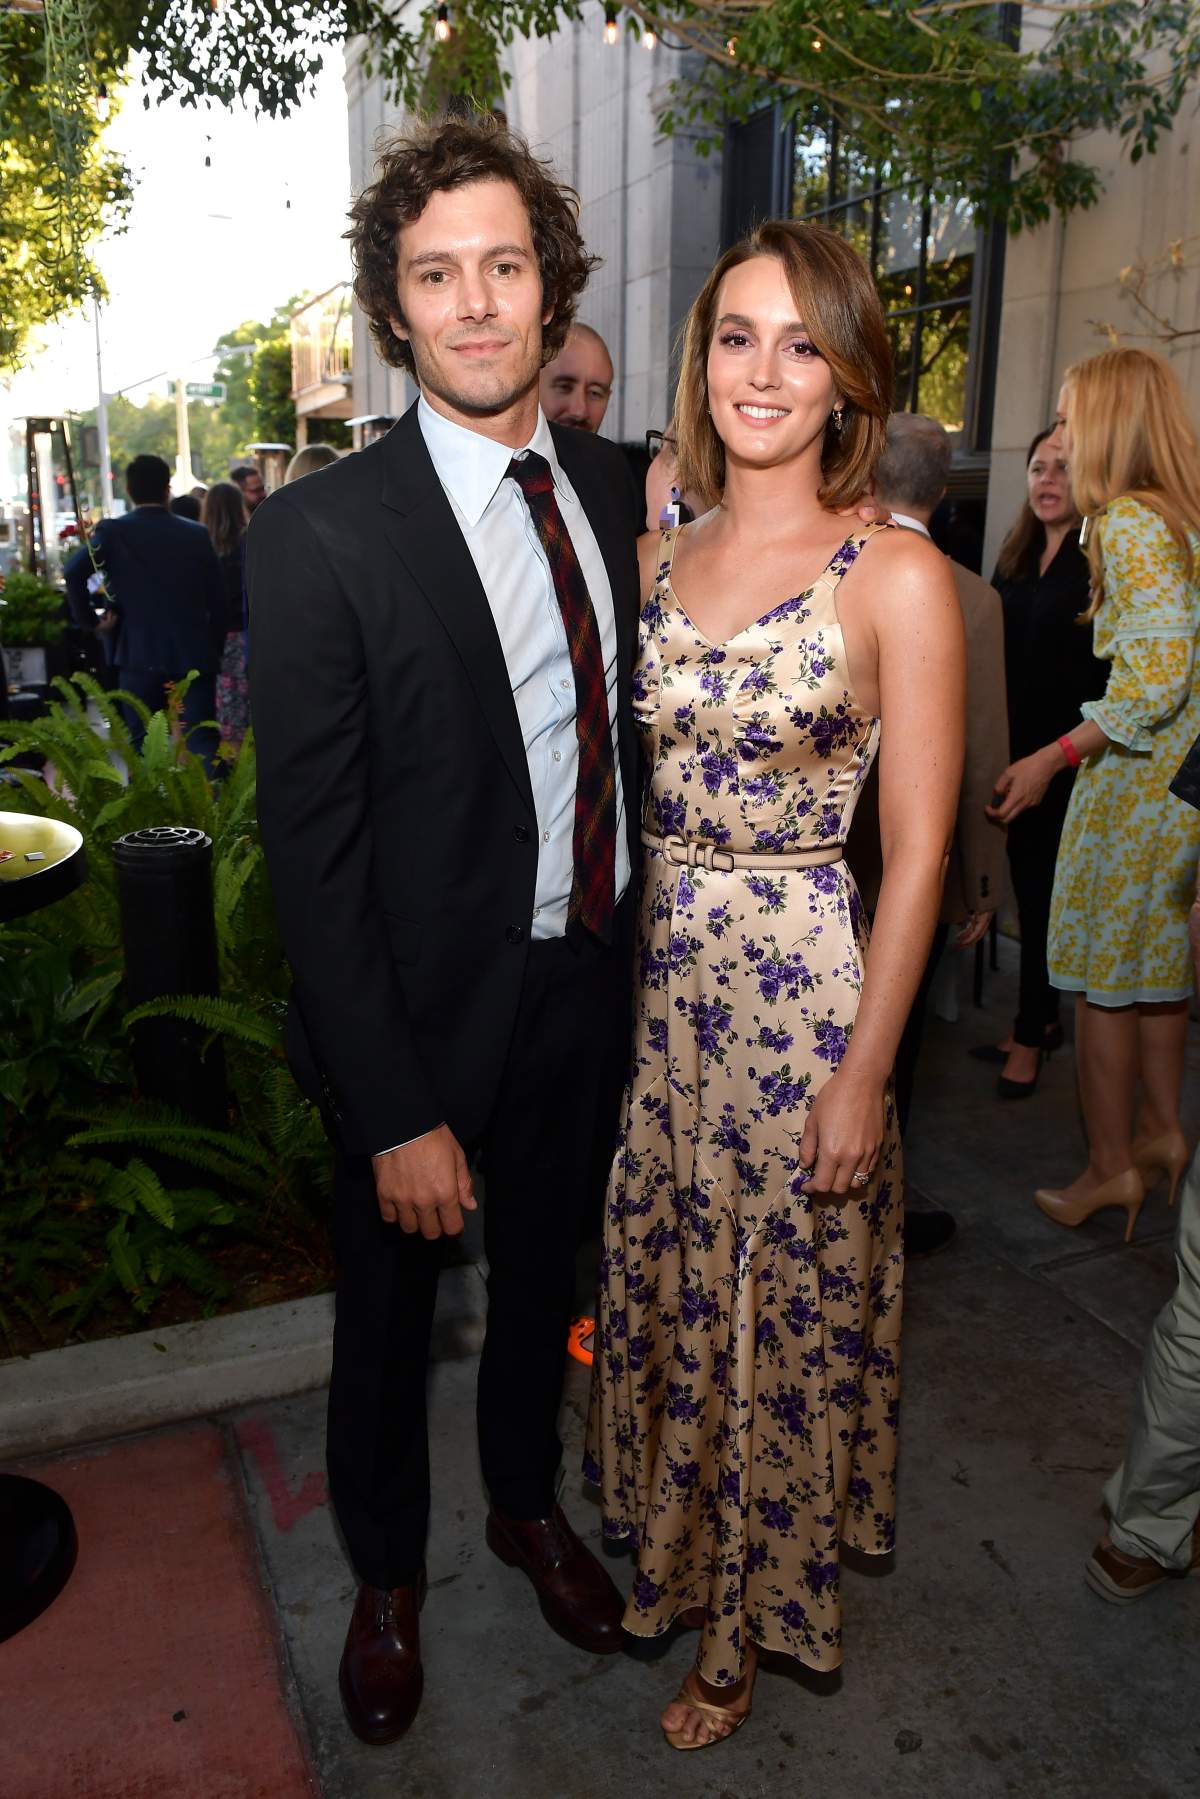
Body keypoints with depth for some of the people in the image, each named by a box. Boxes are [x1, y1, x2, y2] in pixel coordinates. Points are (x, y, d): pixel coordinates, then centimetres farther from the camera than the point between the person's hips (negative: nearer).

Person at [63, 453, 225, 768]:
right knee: (202, 742, 2)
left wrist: (88, 620, -3)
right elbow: (217, 598, 2)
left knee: (143, 745, 10)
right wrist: (214, 650, 10)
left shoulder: (112, 532, -2)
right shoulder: (197, 534, 3)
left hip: (139, 654, -1)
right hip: (194, 654, 1)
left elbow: (74, 573, -17)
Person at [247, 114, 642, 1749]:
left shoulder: (613, 488, 0)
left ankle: (529, 1506, 55)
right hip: (429, 1009, -4)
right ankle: (387, 1578, 48)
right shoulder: (322, 537, -17)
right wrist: (394, 1112, -19)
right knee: (390, 1308, 18)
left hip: (591, 985, 5)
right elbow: (313, 856, -18)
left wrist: (636, 950, 3)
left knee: (543, 1272, 26)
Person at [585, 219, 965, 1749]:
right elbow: (627, 781, 11)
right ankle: (663, 1543, 48)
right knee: (658, 1280, 19)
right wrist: (615, 972, 6)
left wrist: (865, 1069, -11)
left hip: (800, 986, -5)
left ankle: (748, 1619, 39)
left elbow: (916, 848, -10)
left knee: (780, 1306, 12)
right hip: (649, 974, 5)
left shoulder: (897, 575, -9)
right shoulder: (657, 556, 6)